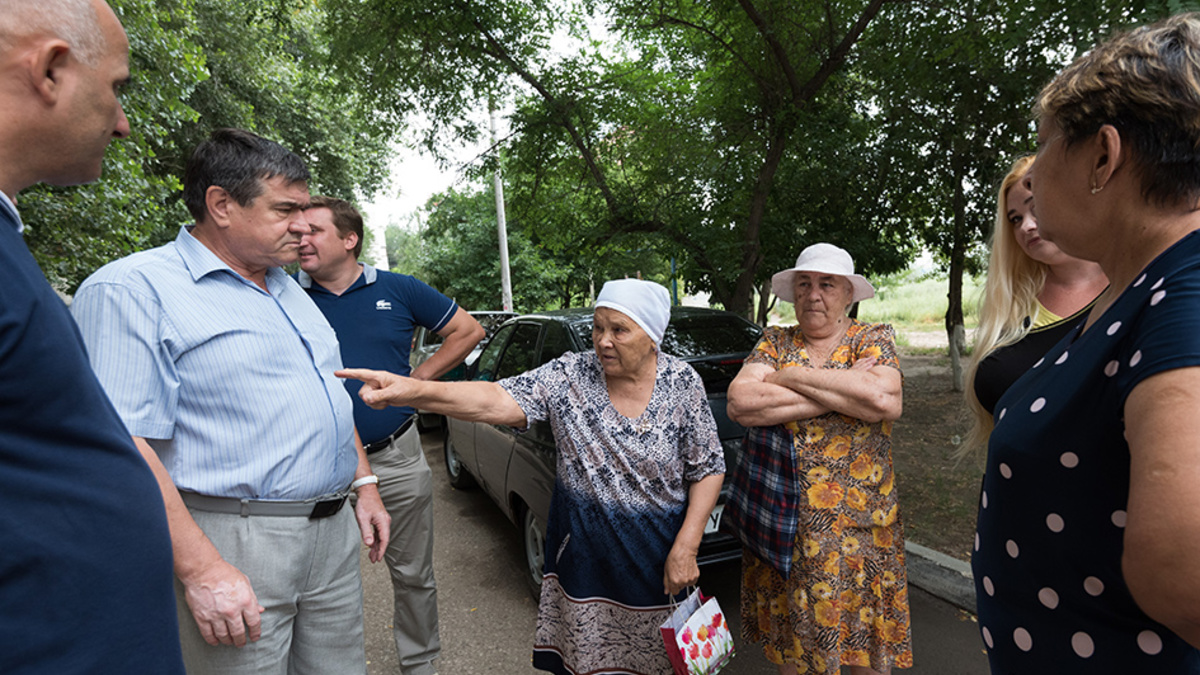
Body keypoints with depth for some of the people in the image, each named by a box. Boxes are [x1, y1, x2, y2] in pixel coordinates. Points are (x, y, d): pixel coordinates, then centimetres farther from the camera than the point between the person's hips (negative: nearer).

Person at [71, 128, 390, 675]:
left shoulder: (291, 291, 14)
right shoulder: (134, 289, -11)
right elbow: (121, 444, -19)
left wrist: (364, 484, 14)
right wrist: (200, 569, -22)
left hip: (334, 528, 7)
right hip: (234, 545, -7)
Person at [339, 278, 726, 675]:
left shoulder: (683, 383, -9)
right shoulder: (569, 376, -11)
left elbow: (708, 470, -4)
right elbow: (497, 401, -24)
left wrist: (685, 548, -10)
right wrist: (414, 391, -39)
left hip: (660, 550, 0)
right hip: (583, 547, 1)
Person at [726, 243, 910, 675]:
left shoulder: (874, 338, 2)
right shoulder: (775, 342, 4)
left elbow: (886, 400, -20)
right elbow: (740, 404, -15)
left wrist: (792, 377, -14)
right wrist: (843, 390, -14)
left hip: (861, 525, -1)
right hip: (783, 521, 1)